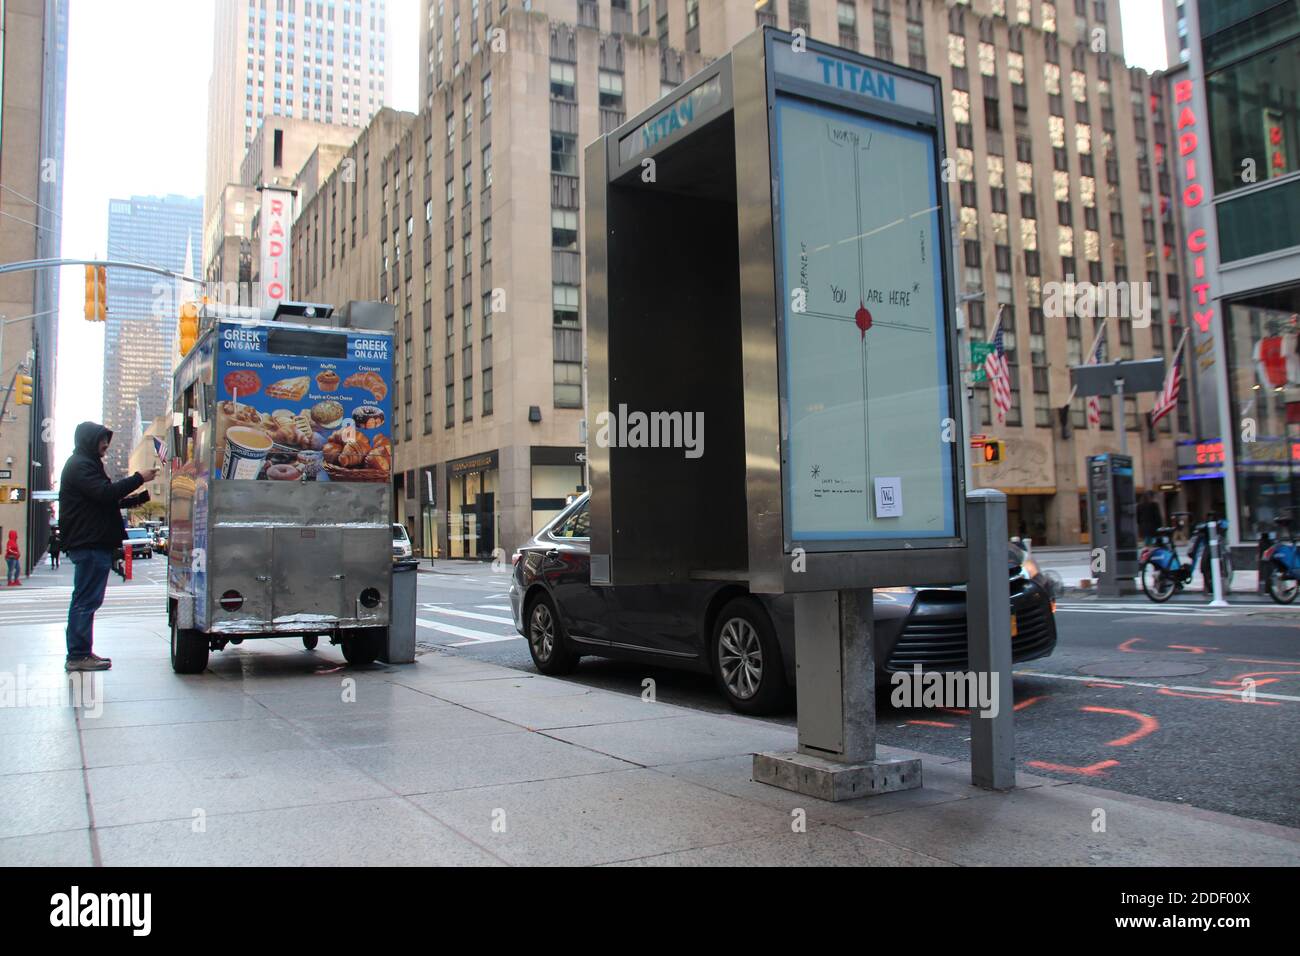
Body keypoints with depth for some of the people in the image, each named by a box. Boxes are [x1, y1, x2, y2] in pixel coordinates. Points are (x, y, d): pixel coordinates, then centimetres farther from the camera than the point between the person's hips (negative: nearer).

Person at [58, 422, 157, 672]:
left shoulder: (85, 464, 24)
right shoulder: (80, 466, -9)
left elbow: (111, 500, 25)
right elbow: (105, 493, -23)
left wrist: (143, 496, 15)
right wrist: (138, 478, -17)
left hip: (92, 544, 11)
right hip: (90, 545, -11)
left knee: (85, 600, 13)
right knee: (86, 600, -9)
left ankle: (81, 653, 18)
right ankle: (78, 656, -8)